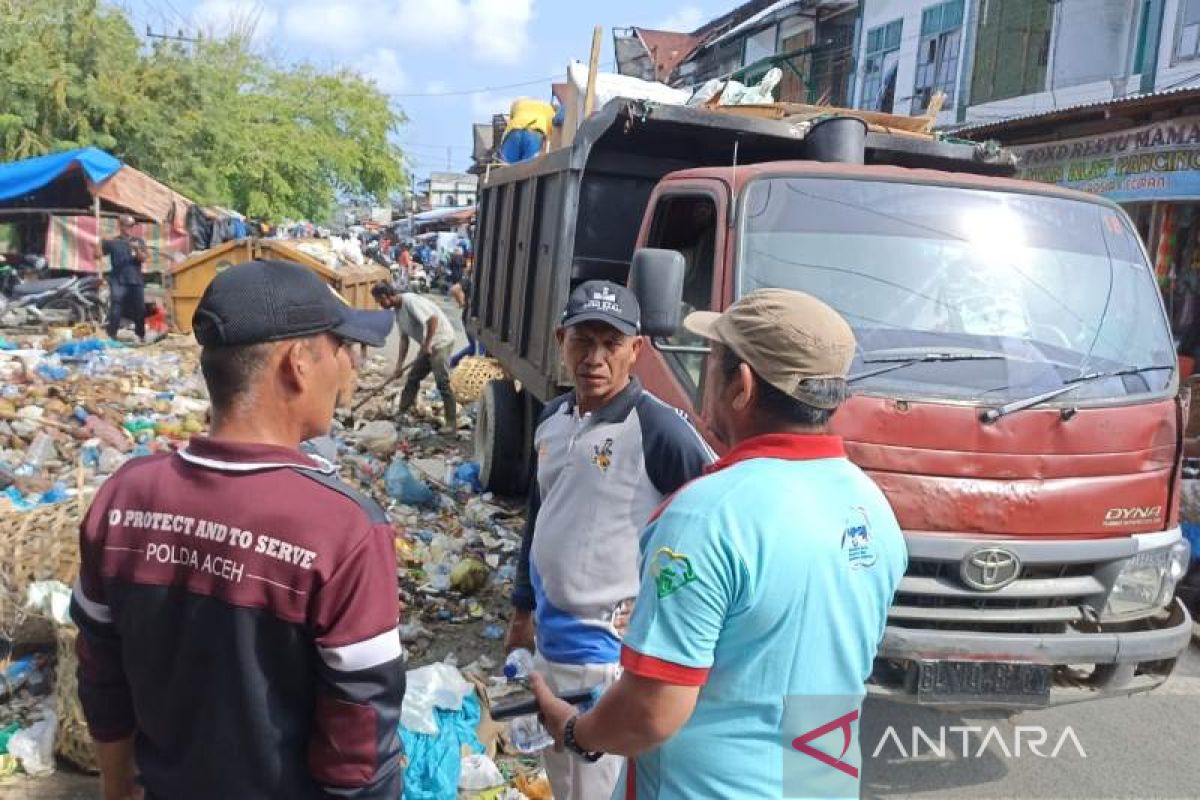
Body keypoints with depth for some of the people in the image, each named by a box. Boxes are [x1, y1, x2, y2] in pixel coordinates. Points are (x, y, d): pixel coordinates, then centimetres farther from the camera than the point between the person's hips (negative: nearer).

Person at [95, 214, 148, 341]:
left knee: (140, 309, 7)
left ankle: (141, 336, 23)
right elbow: (98, 255, 2)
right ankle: (111, 336, -11)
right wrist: (100, 242, -14)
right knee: (116, 310, -11)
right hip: (118, 282, -2)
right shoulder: (112, 242, 5)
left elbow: (143, 259, -2)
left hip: (136, 281, 2)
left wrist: (137, 250, -20)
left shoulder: (139, 241, 9)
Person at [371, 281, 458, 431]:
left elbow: (433, 319, -28)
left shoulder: (410, 301, -20)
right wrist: (399, 366, 9)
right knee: (413, 378, 14)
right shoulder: (397, 310, 9)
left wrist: (427, 344, -22)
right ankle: (402, 413, 24)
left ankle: (452, 423, -8)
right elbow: (404, 339, 12)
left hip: (441, 341, -10)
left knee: (442, 382, -12)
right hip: (428, 345, 10)